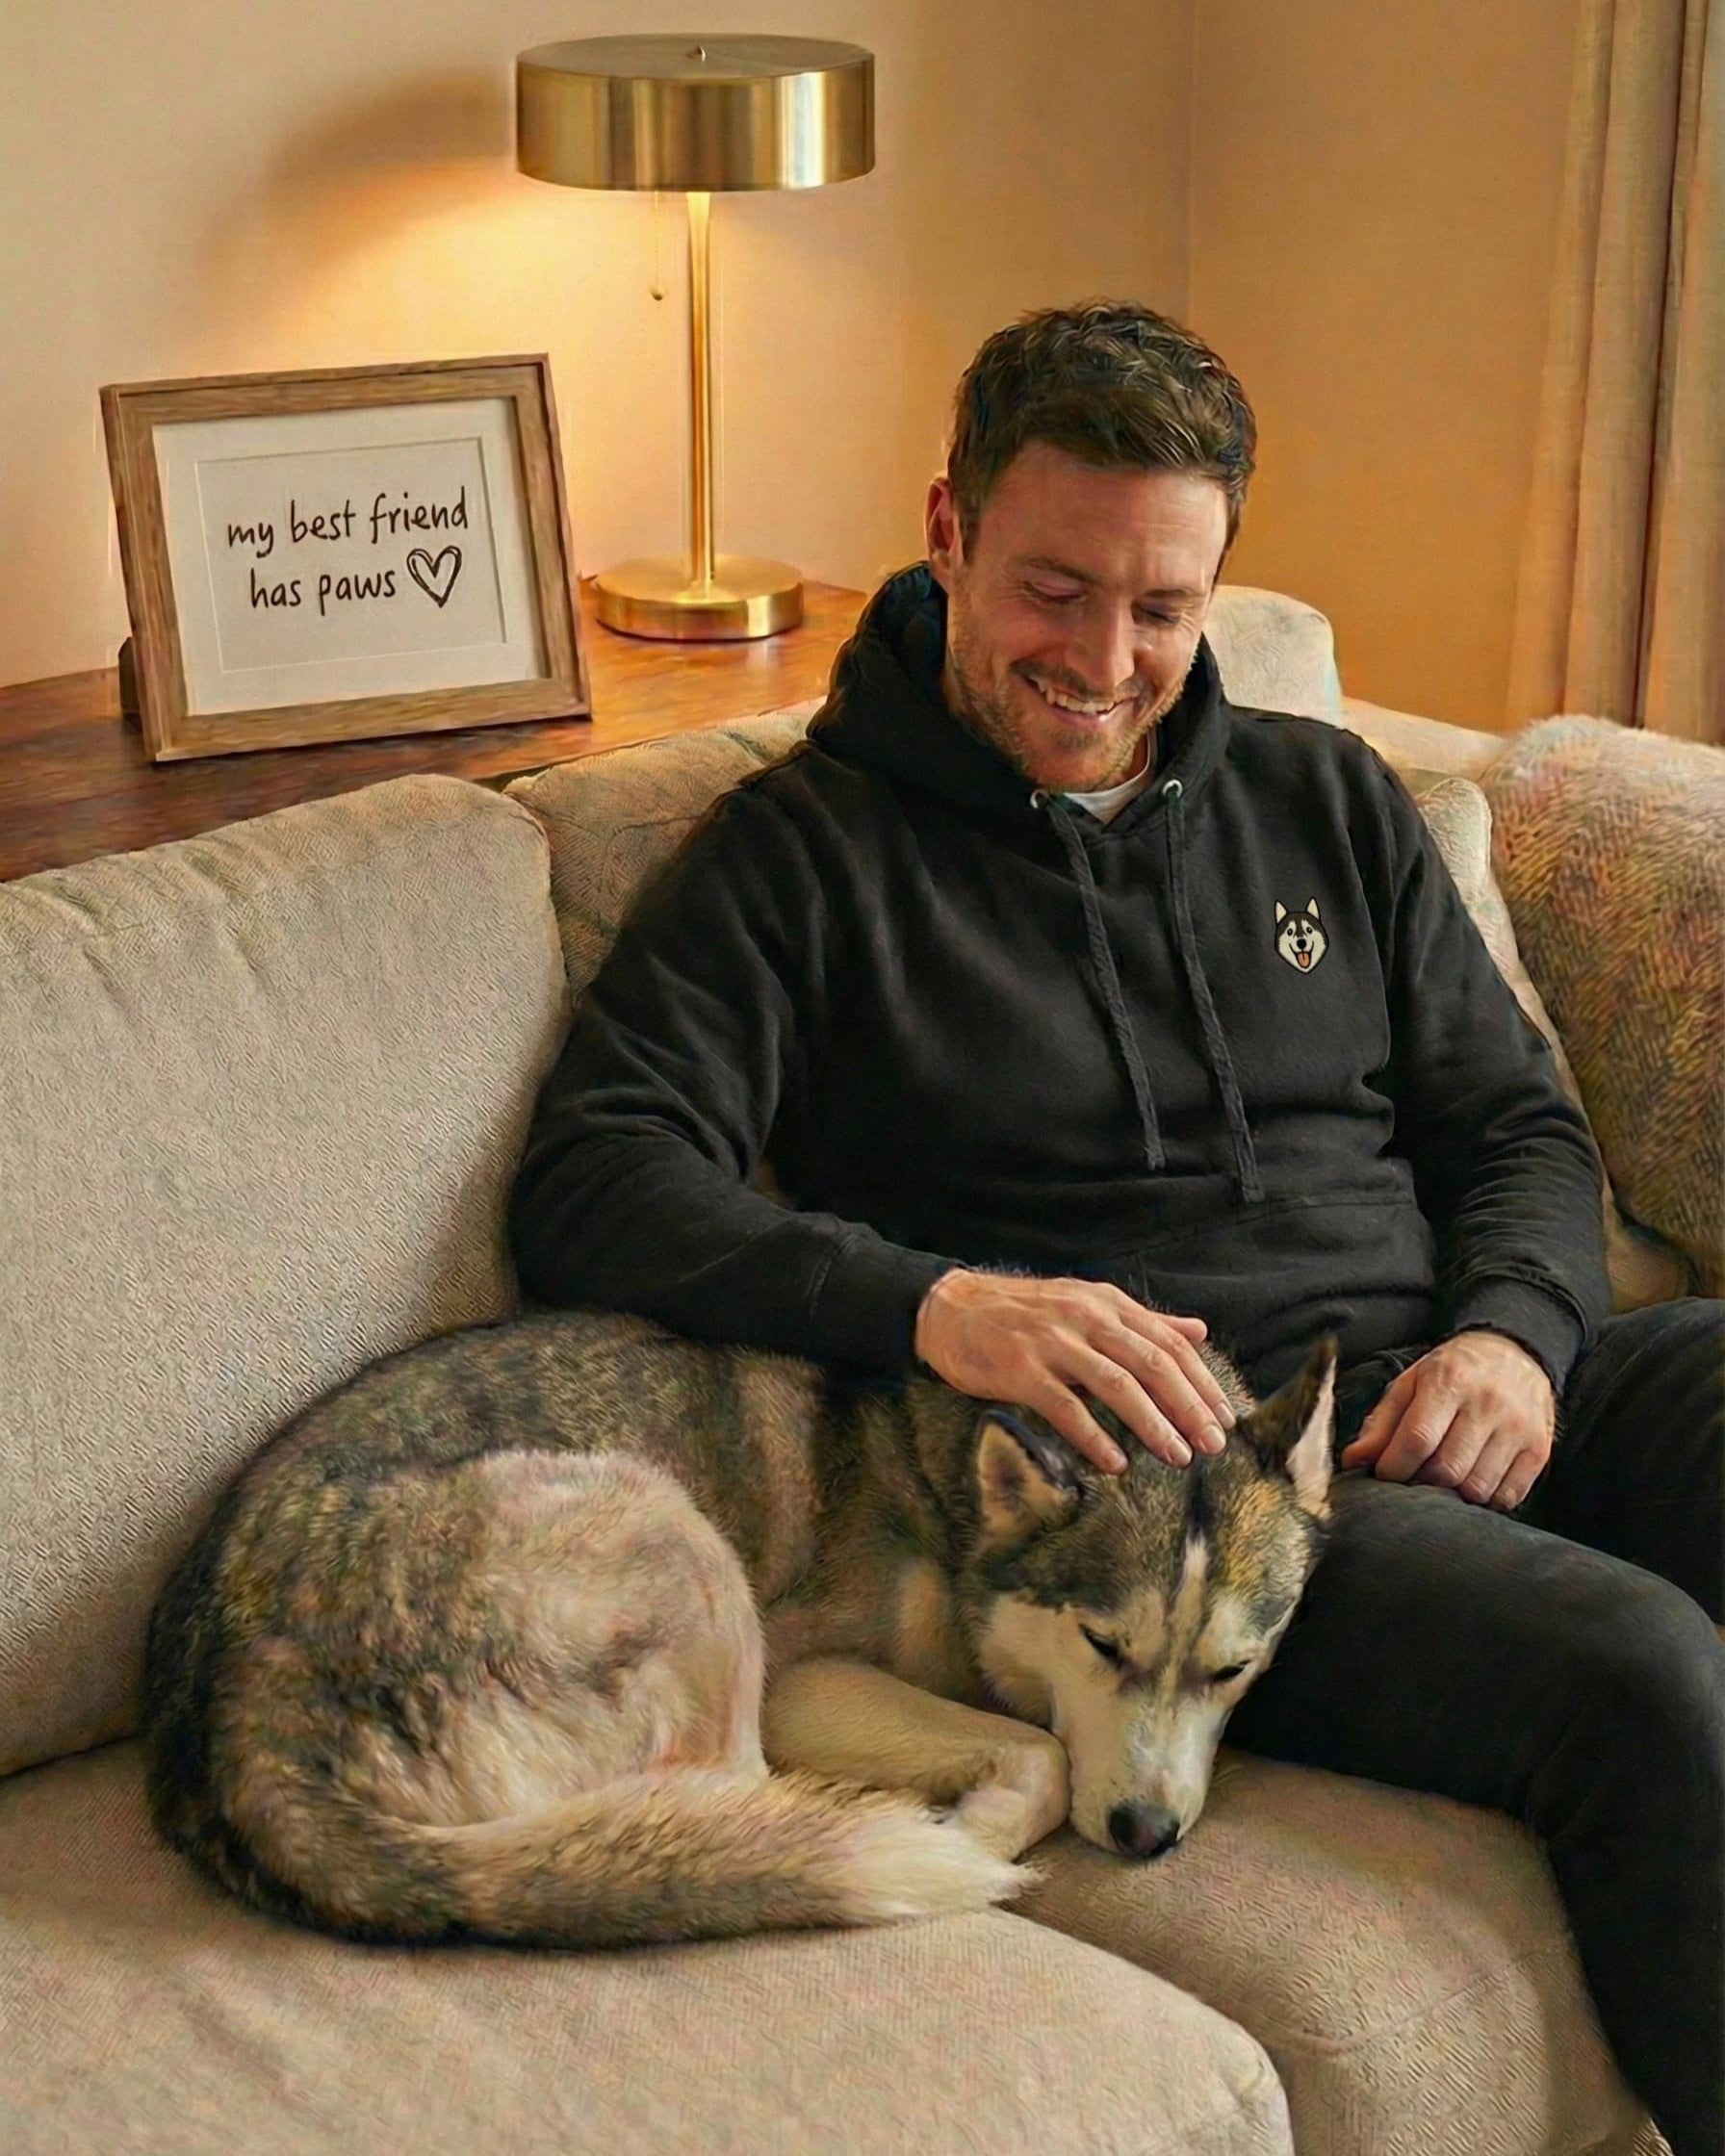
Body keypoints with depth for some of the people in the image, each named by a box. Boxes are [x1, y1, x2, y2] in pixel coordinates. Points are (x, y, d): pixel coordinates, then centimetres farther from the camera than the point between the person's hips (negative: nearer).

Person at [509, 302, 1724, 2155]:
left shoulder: (1326, 801, 20)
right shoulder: (803, 851, 6)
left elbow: (1516, 1124, 19)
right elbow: (592, 1184, -6)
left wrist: (1515, 1331, -5)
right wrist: (931, 1304, -22)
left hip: (1465, 1394, 5)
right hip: (1164, 1453, -5)